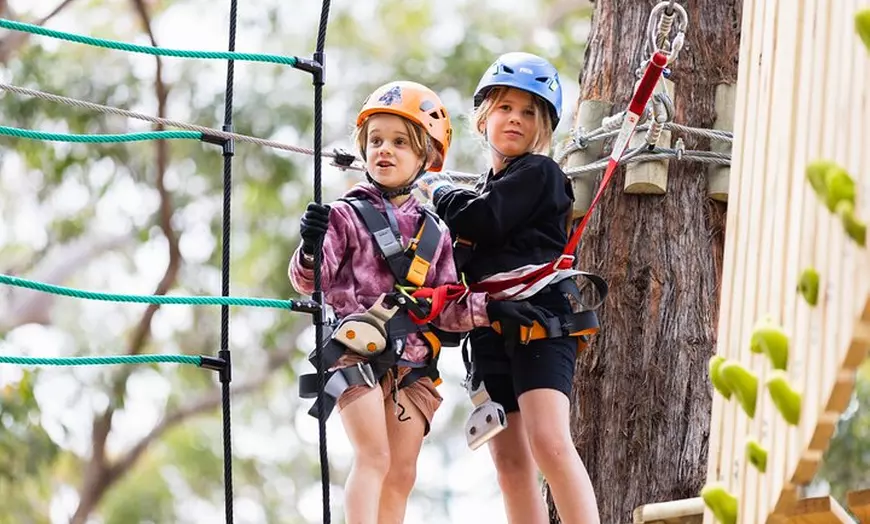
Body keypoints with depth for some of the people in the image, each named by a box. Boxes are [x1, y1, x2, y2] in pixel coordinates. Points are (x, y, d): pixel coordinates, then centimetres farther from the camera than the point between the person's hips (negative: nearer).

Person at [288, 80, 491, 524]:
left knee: (401, 475, 5)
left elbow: (446, 310, 11)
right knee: (373, 458, -16)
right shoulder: (347, 215, 0)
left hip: (413, 365, 5)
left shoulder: (434, 232, 13)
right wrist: (312, 249, -29)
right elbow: (308, 282, -8)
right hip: (358, 352, -5)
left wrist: (486, 307, -6)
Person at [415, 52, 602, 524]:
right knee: (509, 459, 5)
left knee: (549, 441, -22)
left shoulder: (539, 173, -1)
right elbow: (463, 255, 21)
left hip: (540, 320, -8)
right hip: (491, 331, 8)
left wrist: (438, 192, 2)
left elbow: (482, 220, -15)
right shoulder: (485, 189, 23)